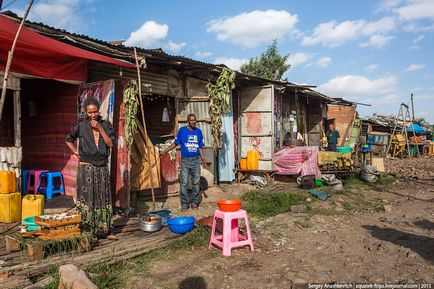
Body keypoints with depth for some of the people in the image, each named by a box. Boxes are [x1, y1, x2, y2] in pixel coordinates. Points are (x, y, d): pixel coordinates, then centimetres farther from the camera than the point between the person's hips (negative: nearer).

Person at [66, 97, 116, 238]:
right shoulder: (81, 125, 2)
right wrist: (76, 152, 3)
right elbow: (69, 140, 15)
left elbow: (110, 144, -5)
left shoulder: (106, 125, 6)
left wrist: (100, 128, -11)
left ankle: (104, 230, 17)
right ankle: (86, 231, 6)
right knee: (86, 198, -2)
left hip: (102, 167, 2)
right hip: (86, 167, -2)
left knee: (103, 198, 7)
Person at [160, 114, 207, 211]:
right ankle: (184, 203, 7)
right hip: (185, 160, -2)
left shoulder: (198, 131, 6)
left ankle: (194, 202, 18)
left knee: (196, 182, 7)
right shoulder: (182, 130, -1)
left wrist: (203, 159, 6)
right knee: (184, 183, -3)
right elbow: (175, 143, 7)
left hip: (196, 160, 2)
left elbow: (200, 147, 12)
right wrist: (164, 151, 2)